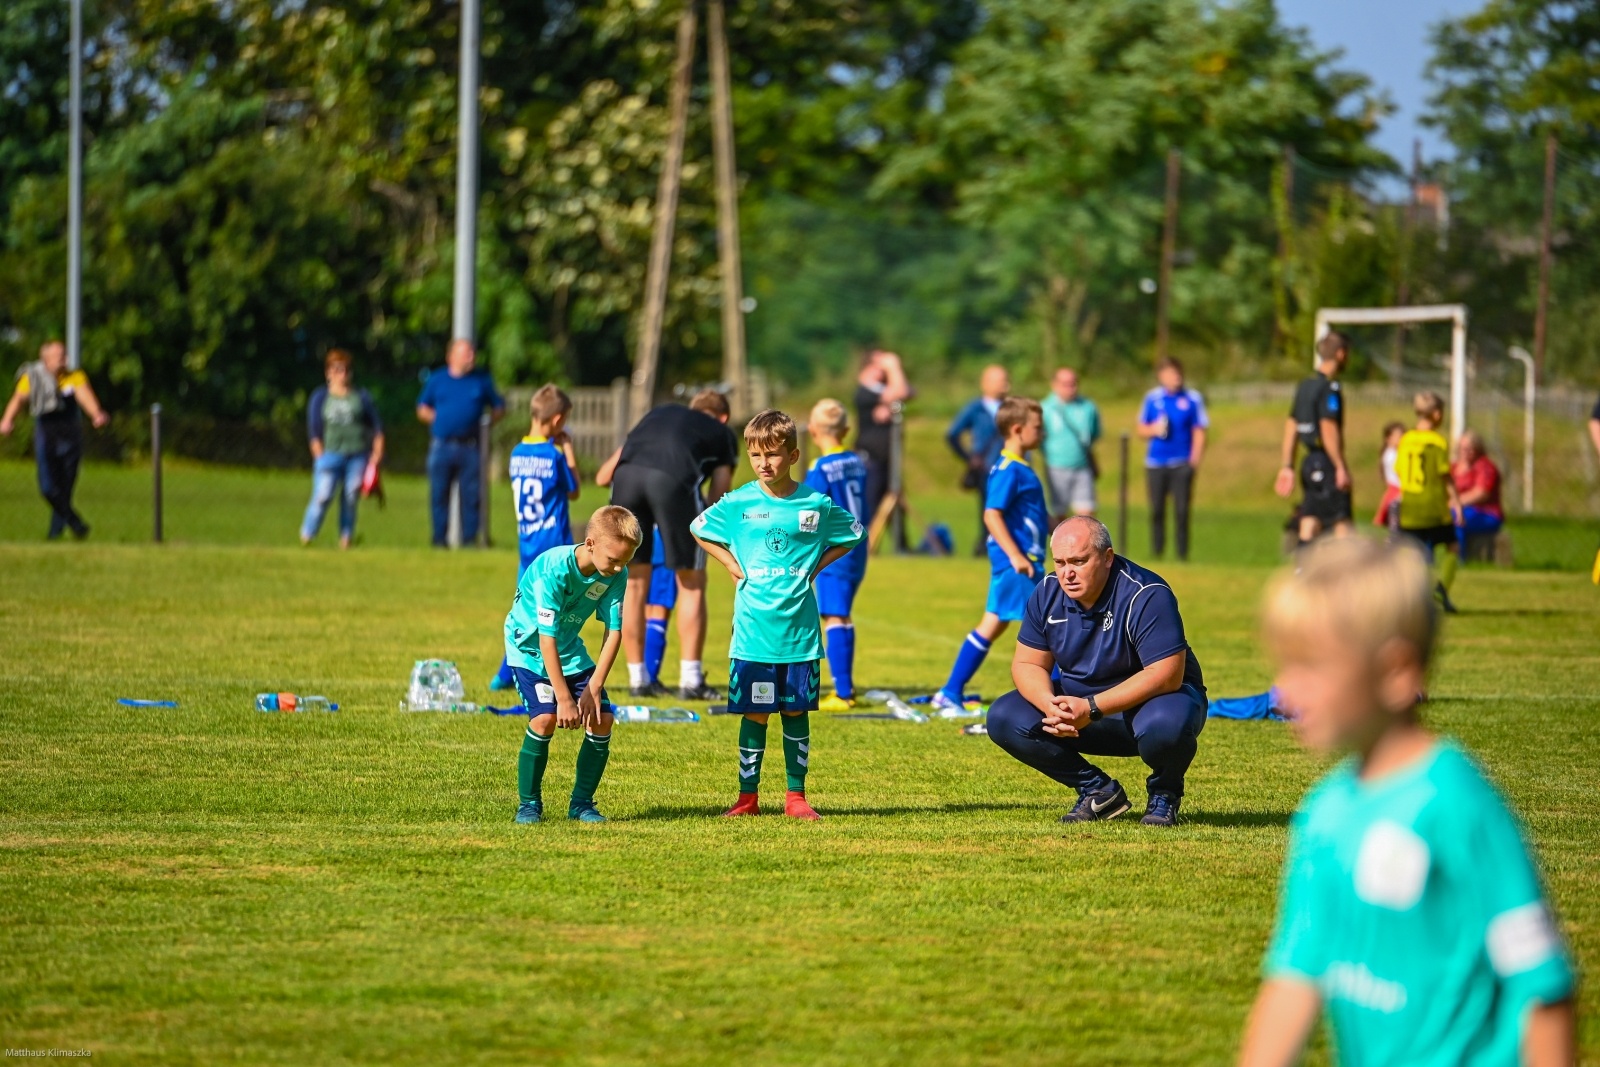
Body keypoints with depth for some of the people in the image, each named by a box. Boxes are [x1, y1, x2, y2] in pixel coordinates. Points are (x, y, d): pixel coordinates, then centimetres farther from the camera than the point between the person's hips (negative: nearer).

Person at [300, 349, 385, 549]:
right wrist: (319, 456, -4)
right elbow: (313, 429, 6)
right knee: (322, 497, -14)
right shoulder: (320, 398, 10)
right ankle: (306, 536, -7)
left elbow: (377, 427, 12)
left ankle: (346, 539, 6)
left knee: (351, 499, -1)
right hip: (330, 455, -1)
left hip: (358, 456, 1)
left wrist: (377, 453, 1)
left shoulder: (362, 397, 13)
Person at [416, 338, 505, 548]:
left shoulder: (482, 381, 9)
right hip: (442, 447, 0)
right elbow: (422, 409, 15)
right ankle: (439, 538, 9)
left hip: (470, 448, 0)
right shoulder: (437, 380, 9)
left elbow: (499, 408, 15)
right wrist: (438, 419, -2)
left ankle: (470, 537, 4)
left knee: (471, 496, -2)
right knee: (439, 496, 2)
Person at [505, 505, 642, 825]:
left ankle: (582, 802, 7)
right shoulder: (553, 570, -32)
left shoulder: (616, 575, -16)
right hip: (530, 648, -5)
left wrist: (593, 688, -19)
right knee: (545, 718, -24)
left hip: (570, 650, 5)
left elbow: (614, 631, -12)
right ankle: (528, 803, -6)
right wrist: (565, 699, -31)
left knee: (601, 719, -9)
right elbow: (547, 639, -31)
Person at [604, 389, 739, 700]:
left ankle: (638, 679, 19)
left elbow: (606, 472, 30)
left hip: (626, 475, 3)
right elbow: (718, 495, 19)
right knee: (692, 584, 12)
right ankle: (690, 681, 11)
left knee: (634, 583, 16)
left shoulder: (661, 413, 37)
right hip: (675, 479, -3)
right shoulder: (723, 433, 29)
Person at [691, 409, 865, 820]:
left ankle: (796, 797, 14)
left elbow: (852, 535, 15)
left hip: (799, 630, 1)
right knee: (755, 713, 2)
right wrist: (732, 565, 4)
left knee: (796, 712, 6)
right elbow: (698, 529, 15)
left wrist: (815, 566, 4)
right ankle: (748, 797, 10)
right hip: (753, 630, 0)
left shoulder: (817, 505, -1)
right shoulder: (738, 504, -1)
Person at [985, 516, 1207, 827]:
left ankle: (1165, 793, -4)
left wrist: (1092, 708, -35)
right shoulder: (1048, 594, -7)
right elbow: (1028, 663, -2)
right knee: (1004, 719, -15)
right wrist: (1050, 705, -26)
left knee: (1164, 726, -41)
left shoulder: (1146, 596, -25)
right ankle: (1098, 790, -1)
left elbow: (1166, 674, -31)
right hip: (1078, 705, 5)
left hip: (1153, 699, -5)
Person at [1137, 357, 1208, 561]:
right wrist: (1154, 429, -7)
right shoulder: (1152, 398, 9)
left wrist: (1195, 459, -5)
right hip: (1155, 463, 2)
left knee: (1181, 511, -5)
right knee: (1156, 511, 2)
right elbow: (1142, 430, 15)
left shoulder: (1192, 399, 3)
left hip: (1182, 465, -2)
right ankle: (1156, 553, 9)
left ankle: (1182, 555, -1)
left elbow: (1199, 432, 5)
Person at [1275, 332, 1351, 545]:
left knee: (1310, 525, 6)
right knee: (1343, 525, -7)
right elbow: (1328, 430, -20)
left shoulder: (1304, 385, 14)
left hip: (1309, 462, 9)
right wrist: (1341, 468, -19)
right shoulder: (1329, 388, -12)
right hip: (1326, 463, -9)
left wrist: (1287, 466, 18)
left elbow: (1291, 427, 16)